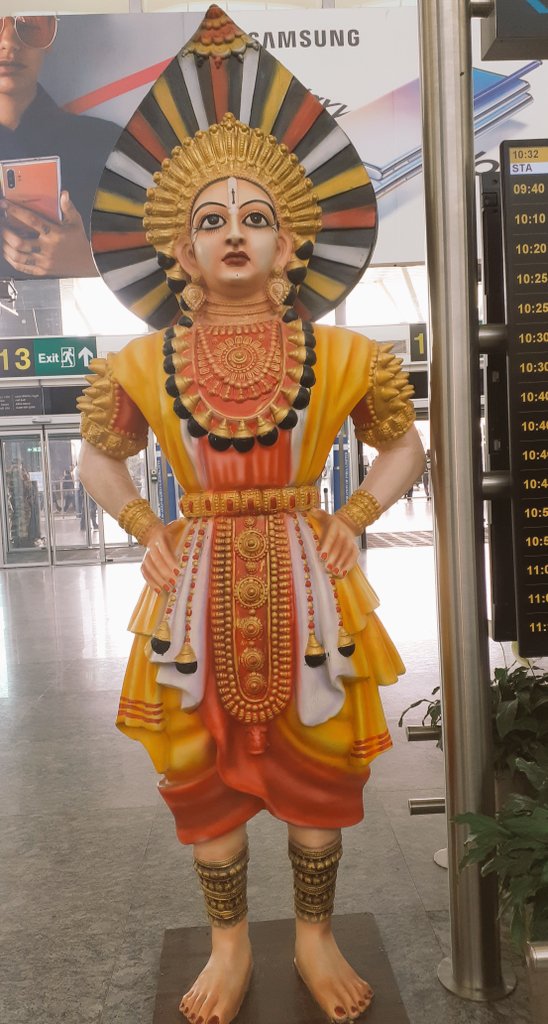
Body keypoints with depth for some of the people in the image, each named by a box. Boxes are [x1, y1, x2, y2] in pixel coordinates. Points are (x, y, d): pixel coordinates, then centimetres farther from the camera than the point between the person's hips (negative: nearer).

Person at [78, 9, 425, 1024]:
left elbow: (403, 446, 12)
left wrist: (353, 517, -3)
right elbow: (97, 456, 16)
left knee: (316, 776, 12)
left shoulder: (341, 357, -2)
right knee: (206, 780, 12)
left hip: (306, 581, 0)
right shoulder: (142, 364, 0)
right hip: (198, 587, 1)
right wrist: (146, 530, 1)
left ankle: (315, 936, 39)